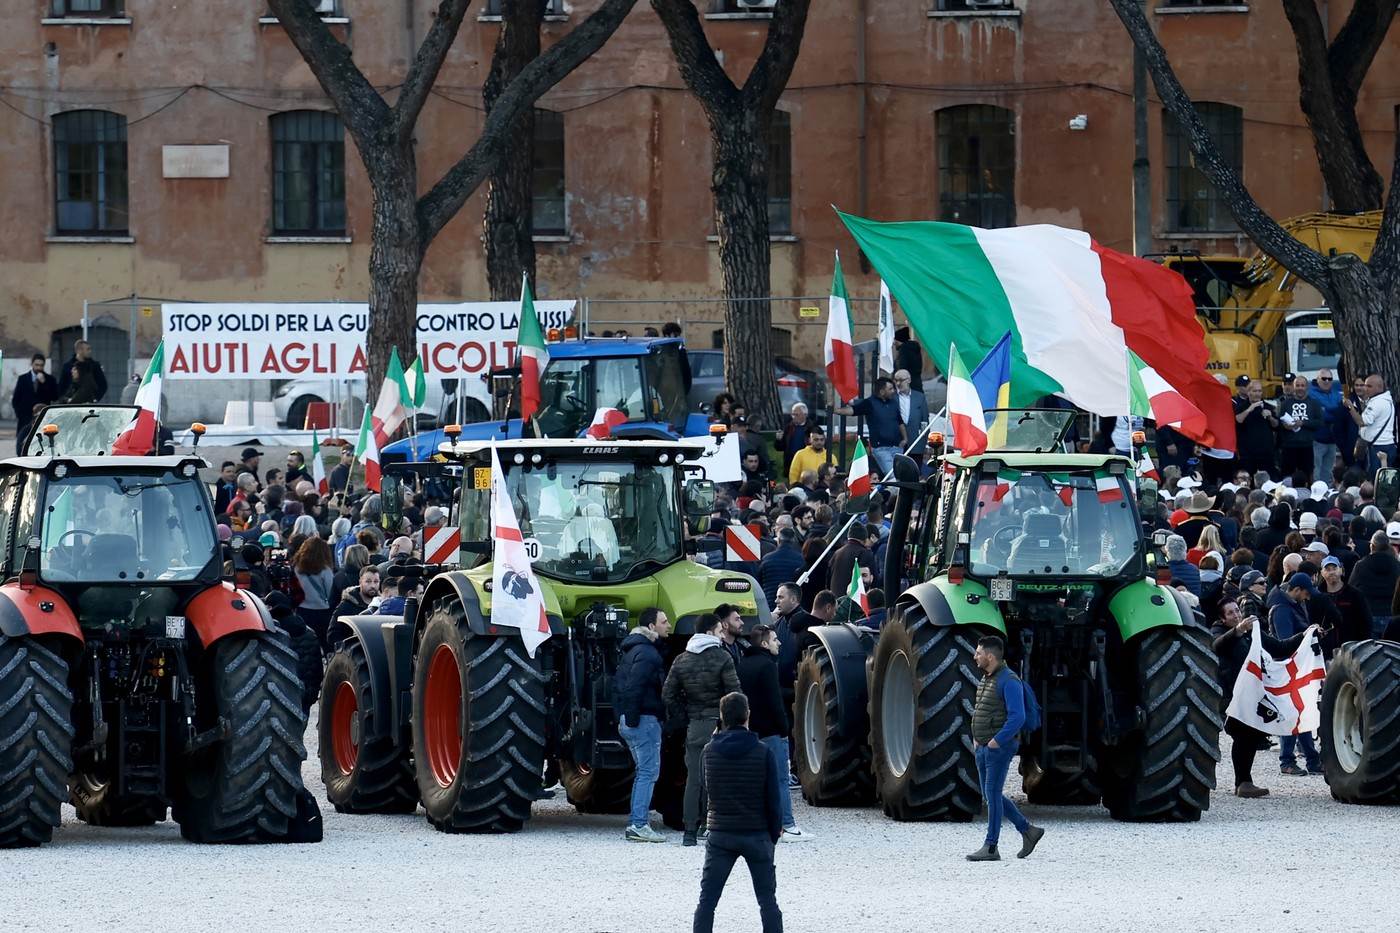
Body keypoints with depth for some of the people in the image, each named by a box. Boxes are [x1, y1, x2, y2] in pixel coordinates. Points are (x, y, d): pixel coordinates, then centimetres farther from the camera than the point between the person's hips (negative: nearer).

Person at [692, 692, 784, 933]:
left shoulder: (710, 752, -4)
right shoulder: (763, 752, -10)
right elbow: (773, 798, -7)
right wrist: (775, 832, 6)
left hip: (720, 834, 1)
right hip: (757, 836, -1)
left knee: (707, 901, 4)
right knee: (767, 900, 8)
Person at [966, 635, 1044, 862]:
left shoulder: (1008, 681, -15)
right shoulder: (987, 679, 14)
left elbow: (1017, 717, -22)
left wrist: (996, 741, -21)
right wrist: (976, 738, 14)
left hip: (1000, 747, -10)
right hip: (983, 747, 10)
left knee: (992, 794, -8)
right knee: (990, 795, 11)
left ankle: (990, 848, -5)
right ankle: (1028, 831, 20)